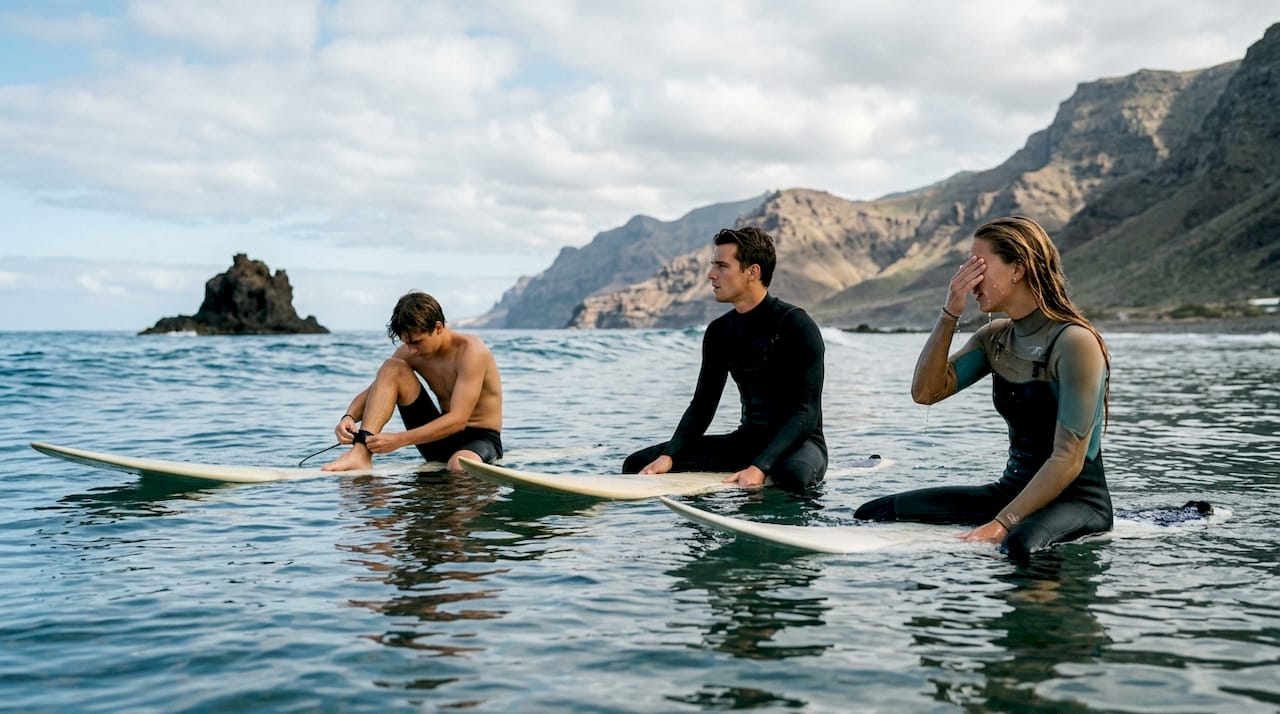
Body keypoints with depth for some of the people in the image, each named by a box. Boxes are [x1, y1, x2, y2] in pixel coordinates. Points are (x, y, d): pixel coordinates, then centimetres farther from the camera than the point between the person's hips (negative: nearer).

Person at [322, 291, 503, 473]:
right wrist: (349, 417, -20)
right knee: (392, 368, -12)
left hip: (480, 437, -6)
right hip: (442, 436, 6)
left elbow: (458, 420, -27)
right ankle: (361, 451, -26)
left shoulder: (470, 350, -21)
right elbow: (371, 392, 4)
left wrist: (399, 439, -32)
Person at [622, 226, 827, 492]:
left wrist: (760, 468, -32)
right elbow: (702, 405, 7)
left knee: (793, 475, -43)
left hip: (799, 442, -5)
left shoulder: (796, 325, -15)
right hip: (747, 440, 5)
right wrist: (668, 456, -11)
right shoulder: (719, 332, 5)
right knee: (638, 464, -7)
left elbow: (806, 412, -20)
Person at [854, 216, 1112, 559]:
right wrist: (950, 313, -11)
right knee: (872, 514, -4)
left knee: (1020, 544, -42)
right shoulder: (994, 338, 6)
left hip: (1078, 499, -7)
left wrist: (1002, 524, -26)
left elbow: (1069, 460, -21)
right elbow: (926, 392, -2)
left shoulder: (1074, 343, -17)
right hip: (1012, 490, 7)